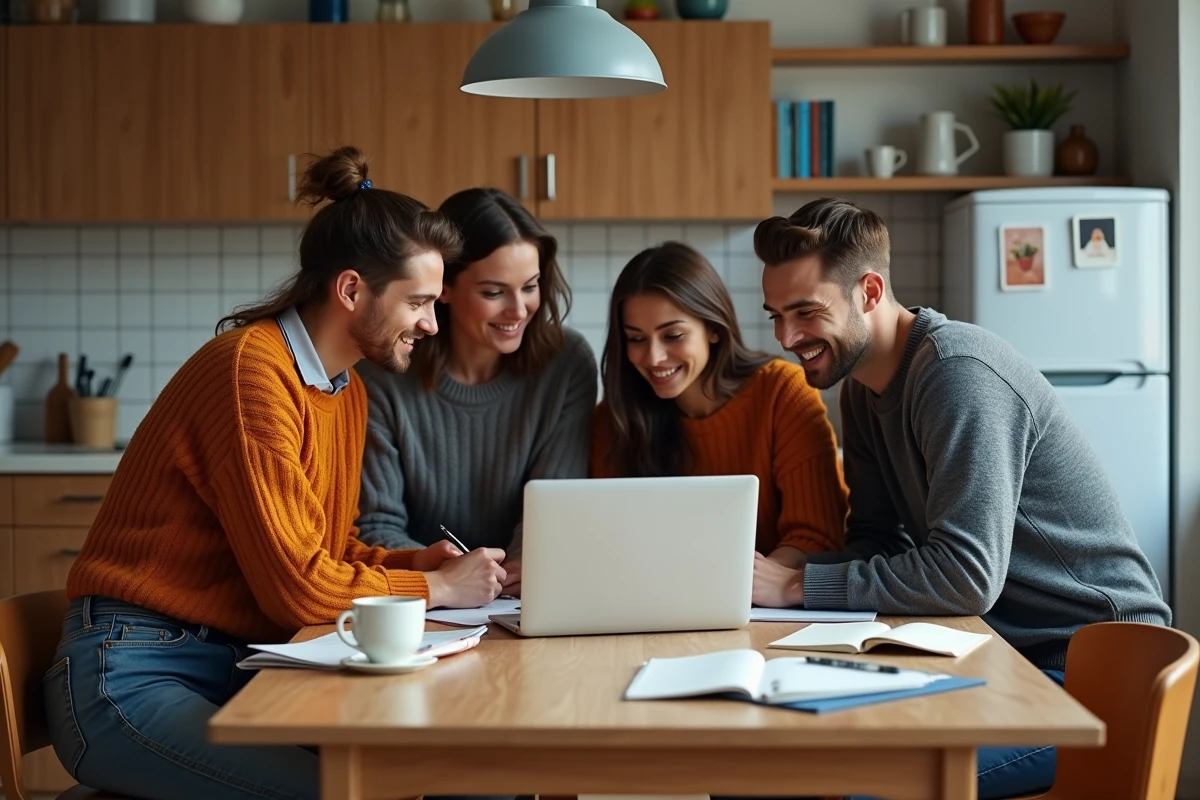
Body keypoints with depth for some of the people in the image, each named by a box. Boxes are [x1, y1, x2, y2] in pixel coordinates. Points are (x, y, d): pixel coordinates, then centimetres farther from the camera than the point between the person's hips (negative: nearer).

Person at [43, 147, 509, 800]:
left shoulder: (347, 392, 13)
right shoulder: (252, 369, -18)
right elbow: (298, 586, -20)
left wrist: (416, 563, 0)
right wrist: (437, 588, -7)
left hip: (247, 665, 9)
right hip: (131, 676, -8)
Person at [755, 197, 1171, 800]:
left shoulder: (959, 374, -21)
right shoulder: (864, 387, 9)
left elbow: (966, 578, -27)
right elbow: (877, 543, 8)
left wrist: (801, 584, -23)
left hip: (1090, 666, -8)